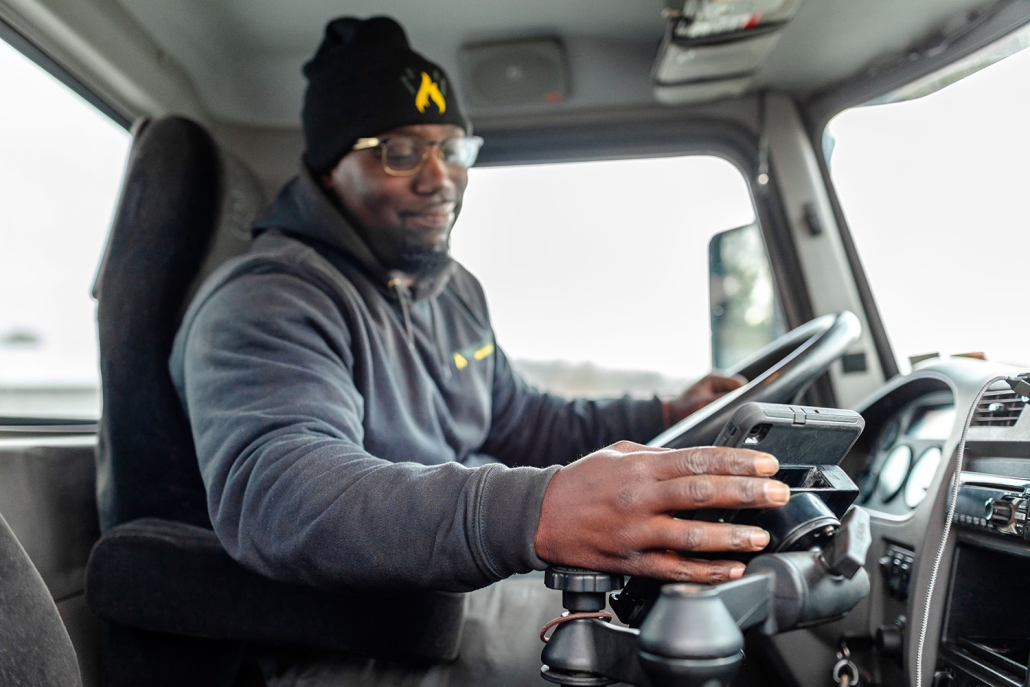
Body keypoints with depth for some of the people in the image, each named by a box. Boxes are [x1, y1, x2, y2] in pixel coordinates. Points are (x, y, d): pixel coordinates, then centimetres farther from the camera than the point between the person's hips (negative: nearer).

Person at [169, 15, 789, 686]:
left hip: (482, 579, 9)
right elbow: (274, 491, -37)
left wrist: (667, 416, 12)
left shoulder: (456, 289, 13)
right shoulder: (264, 304, -19)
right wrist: (537, 513, -52)